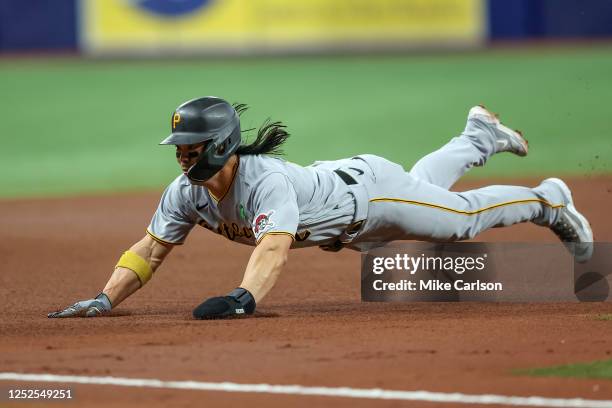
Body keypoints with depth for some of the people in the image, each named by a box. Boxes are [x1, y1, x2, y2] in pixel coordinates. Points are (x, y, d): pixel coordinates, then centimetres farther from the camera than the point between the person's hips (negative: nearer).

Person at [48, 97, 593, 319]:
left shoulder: (267, 180, -46)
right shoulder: (187, 193, -24)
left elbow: (275, 246, -61)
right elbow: (150, 249, -21)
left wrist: (244, 296, -80)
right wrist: (104, 300, -37)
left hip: (368, 189, -7)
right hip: (345, 219, 8)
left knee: (463, 215, 10)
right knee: (423, 183, 34)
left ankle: (547, 203, 38)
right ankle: (480, 136, 62)